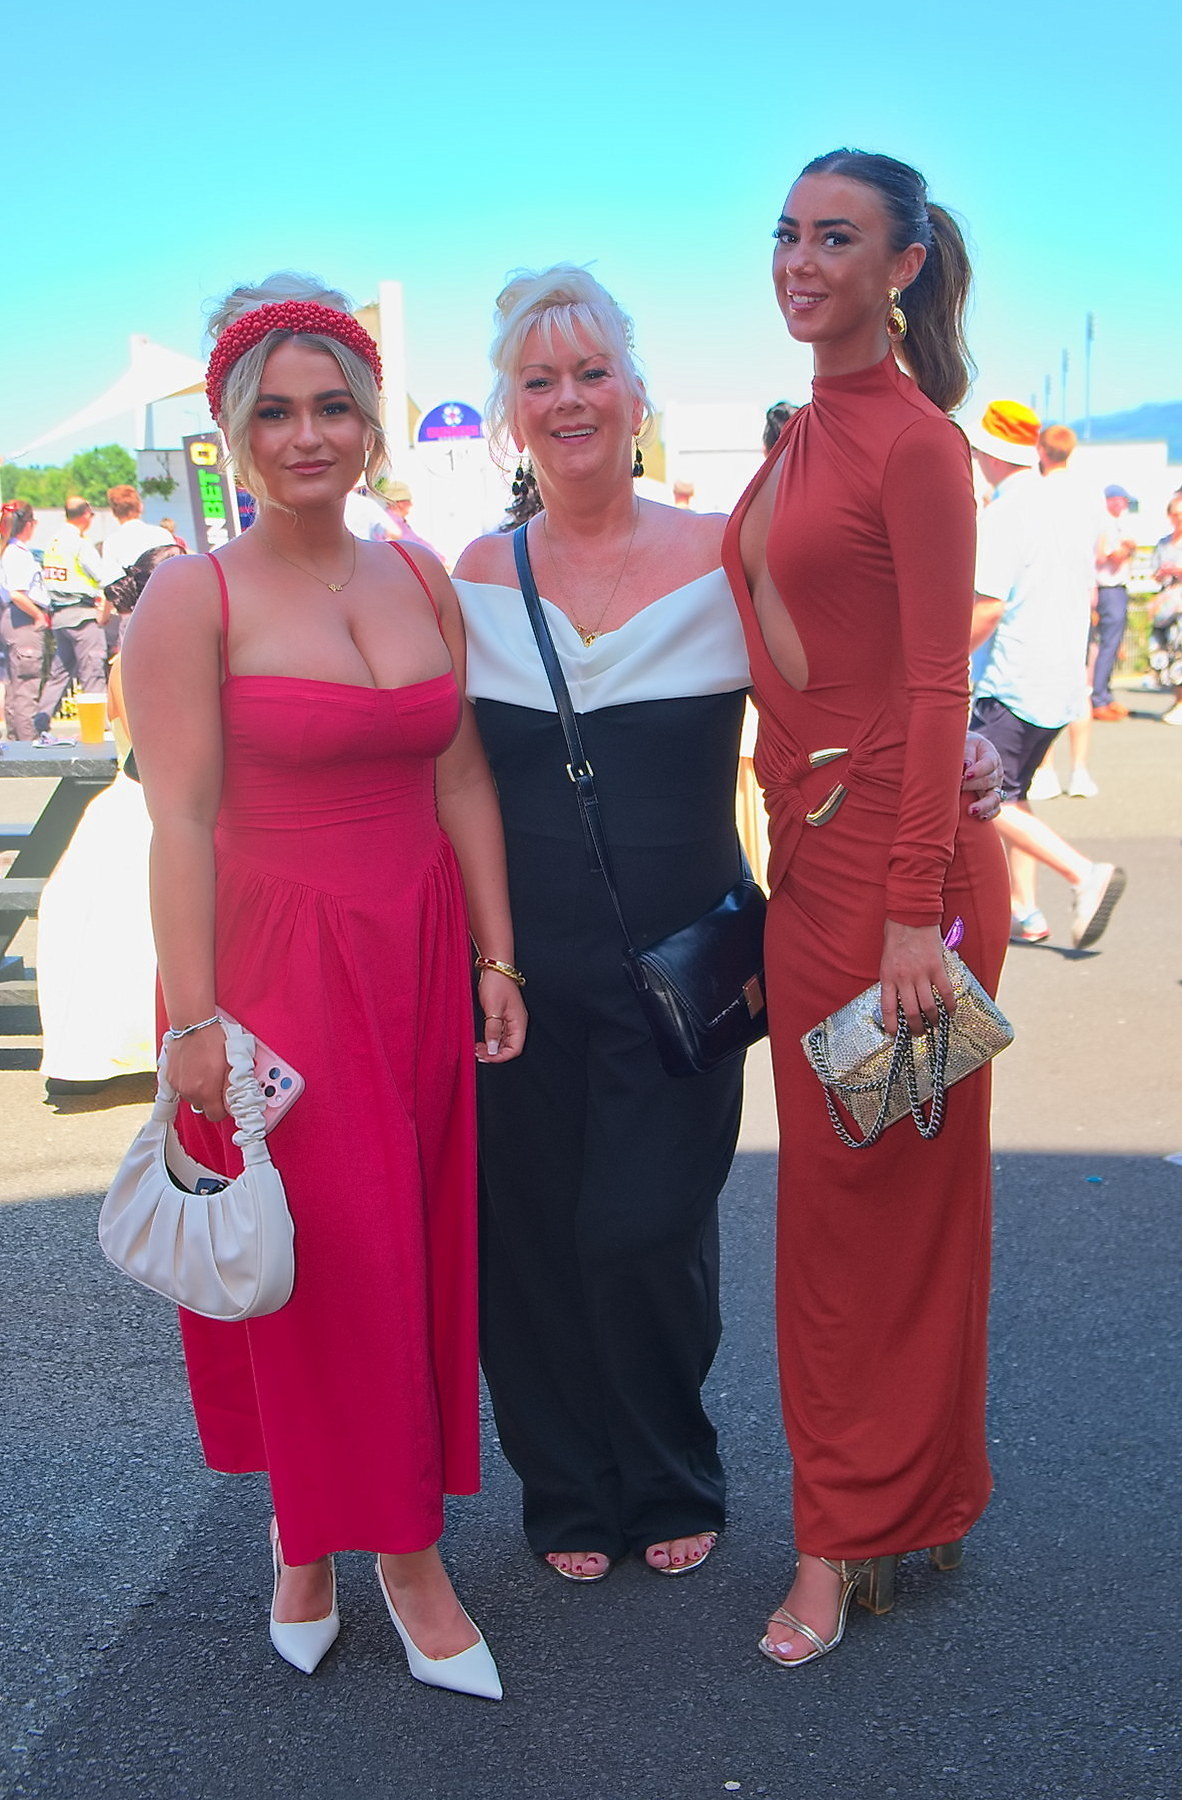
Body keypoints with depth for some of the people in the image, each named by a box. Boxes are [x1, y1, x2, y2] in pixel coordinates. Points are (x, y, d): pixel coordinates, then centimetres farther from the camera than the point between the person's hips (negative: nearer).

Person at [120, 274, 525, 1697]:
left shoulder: (421, 581, 7)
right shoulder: (194, 595, -8)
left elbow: (462, 782, 8)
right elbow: (180, 818, -12)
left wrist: (496, 958, 5)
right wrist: (192, 1019, -15)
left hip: (415, 957, 5)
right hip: (273, 965, -5)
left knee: (411, 1255, 10)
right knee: (322, 1263, 2)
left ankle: (312, 1530, 31)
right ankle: (408, 1558, 19)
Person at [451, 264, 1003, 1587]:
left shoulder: (721, 557, -2)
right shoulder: (477, 576, 4)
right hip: (523, 973, 2)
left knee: (647, 1234, -1)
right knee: (533, 1239, 7)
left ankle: (672, 1485, 28)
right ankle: (567, 1494, 31)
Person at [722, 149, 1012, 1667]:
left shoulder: (916, 443, -11)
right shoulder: (803, 435, 14)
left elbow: (938, 689, -15)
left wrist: (915, 914, -19)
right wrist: (782, 850, 16)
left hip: (893, 850, -8)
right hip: (805, 847, 8)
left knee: (886, 1192, 3)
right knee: (826, 1187, 15)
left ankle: (859, 1535, 19)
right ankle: (857, 1509, 31)